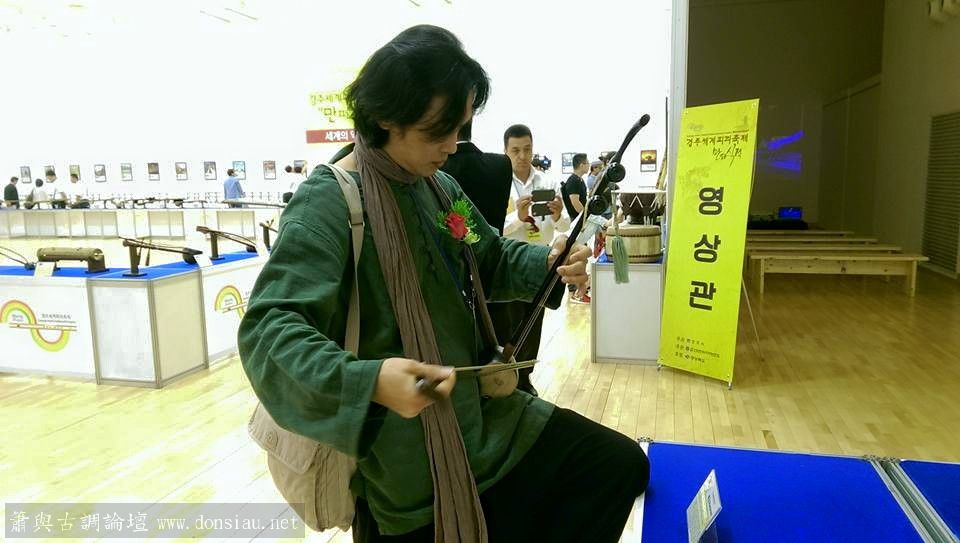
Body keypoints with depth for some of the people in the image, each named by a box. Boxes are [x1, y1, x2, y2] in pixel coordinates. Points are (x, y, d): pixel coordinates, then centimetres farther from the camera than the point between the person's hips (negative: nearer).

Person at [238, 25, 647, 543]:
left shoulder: (440, 186, 5)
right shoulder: (328, 202, -20)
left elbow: (491, 262, 17)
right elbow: (267, 329, -27)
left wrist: (549, 263, -4)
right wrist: (366, 381, -44)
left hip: (479, 413, 8)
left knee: (621, 463, 11)